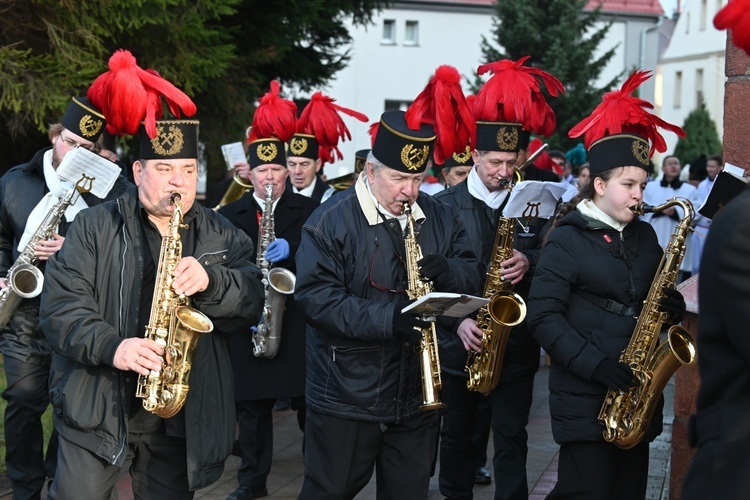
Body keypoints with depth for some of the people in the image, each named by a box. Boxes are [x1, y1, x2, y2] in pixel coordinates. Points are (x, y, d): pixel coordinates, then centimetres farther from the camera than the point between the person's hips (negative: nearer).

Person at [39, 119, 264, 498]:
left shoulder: (221, 235, 8)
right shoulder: (94, 227, 0)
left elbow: (251, 306, 0)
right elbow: (60, 304, -7)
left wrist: (211, 282, -20)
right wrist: (110, 346, -23)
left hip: (183, 416, 2)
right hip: (96, 408, -2)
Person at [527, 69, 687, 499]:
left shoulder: (645, 236, 11)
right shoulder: (568, 239, -7)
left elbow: (658, 294, 21)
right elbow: (544, 316, -13)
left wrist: (673, 306, -3)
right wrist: (594, 364, -22)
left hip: (636, 392, 6)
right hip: (586, 396, -6)